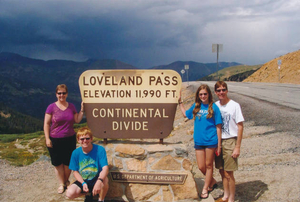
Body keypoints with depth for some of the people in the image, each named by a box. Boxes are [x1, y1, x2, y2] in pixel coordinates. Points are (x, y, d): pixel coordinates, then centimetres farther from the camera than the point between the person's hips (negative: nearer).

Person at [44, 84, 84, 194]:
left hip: (70, 139, 2)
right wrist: (47, 138, -10)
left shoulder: (71, 106, 5)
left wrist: (82, 110, -4)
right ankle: (61, 184, 22)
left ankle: (66, 180, 31)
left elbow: (77, 120, 6)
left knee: (68, 162, 9)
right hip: (55, 140, -2)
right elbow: (46, 124, -5)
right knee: (58, 163, 7)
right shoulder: (51, 107, -5)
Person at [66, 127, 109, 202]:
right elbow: (75, 171, 0)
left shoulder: (100, 150, -17)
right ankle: (90, 192, 9)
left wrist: (99, 181, -47)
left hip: (96, 179, -3)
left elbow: (105, 168, -26)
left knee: (104, 180, -37)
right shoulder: (76, 153, -7)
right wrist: (83, 183, -18)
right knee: (69, 193, -23)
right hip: (82, 180, 3)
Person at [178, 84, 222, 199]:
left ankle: (205, 189, 24)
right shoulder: (196, 106, 5)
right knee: (201, 167, 9)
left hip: (210, 141, -4)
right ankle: (212, 182, 35)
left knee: (208, 165, 9)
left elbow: (218, 127, -5)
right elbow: (185, 114, 24)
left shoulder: (213, 107, -7)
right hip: (198, 141, 4)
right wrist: (180, 101, 18)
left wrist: (219, 144, -6)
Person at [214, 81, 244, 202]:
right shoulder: (215, 105, 5)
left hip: (230, 141, -5)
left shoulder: (234, 106, -10)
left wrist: (237, 147, -12)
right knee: (222, 171, 13)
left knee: (228, 173, -2)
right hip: (218, 141, 5)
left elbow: (240, 127, -9)